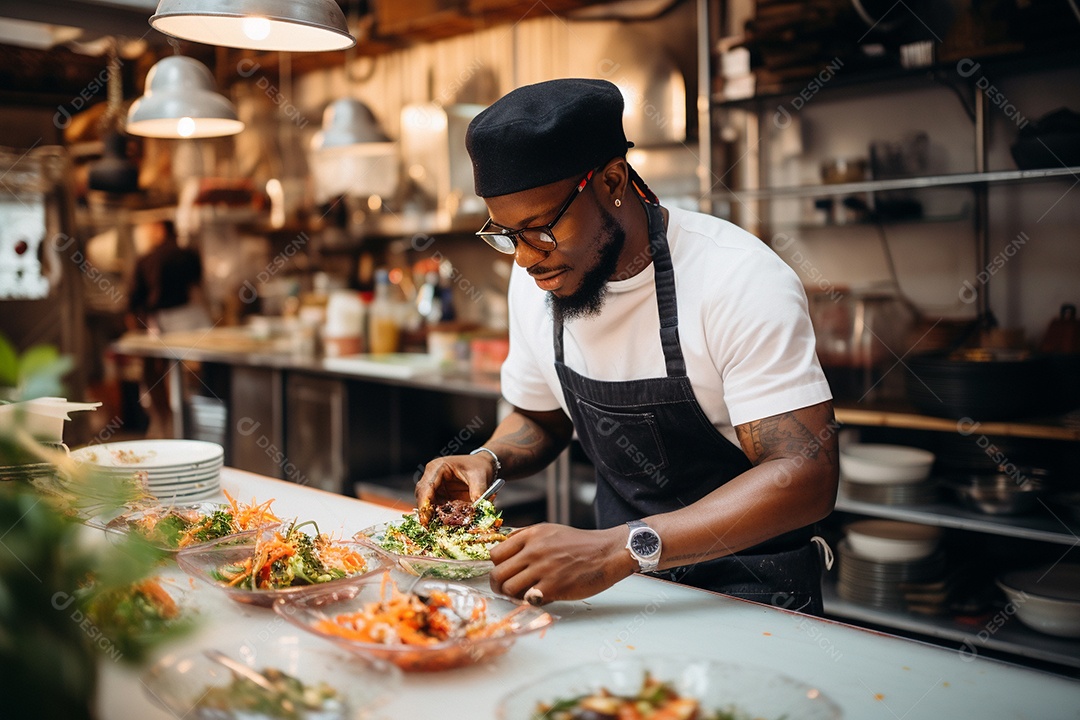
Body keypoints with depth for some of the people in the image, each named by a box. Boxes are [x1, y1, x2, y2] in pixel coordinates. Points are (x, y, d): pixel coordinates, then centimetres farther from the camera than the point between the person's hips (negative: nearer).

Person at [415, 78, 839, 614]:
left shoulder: (741, 281, -20)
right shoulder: (536, 280, -1)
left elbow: (805, 476, -26)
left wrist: (620, 549, -36)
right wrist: (488, 460, -8)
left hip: (748, 588, -5)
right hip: (622, 580, 6)